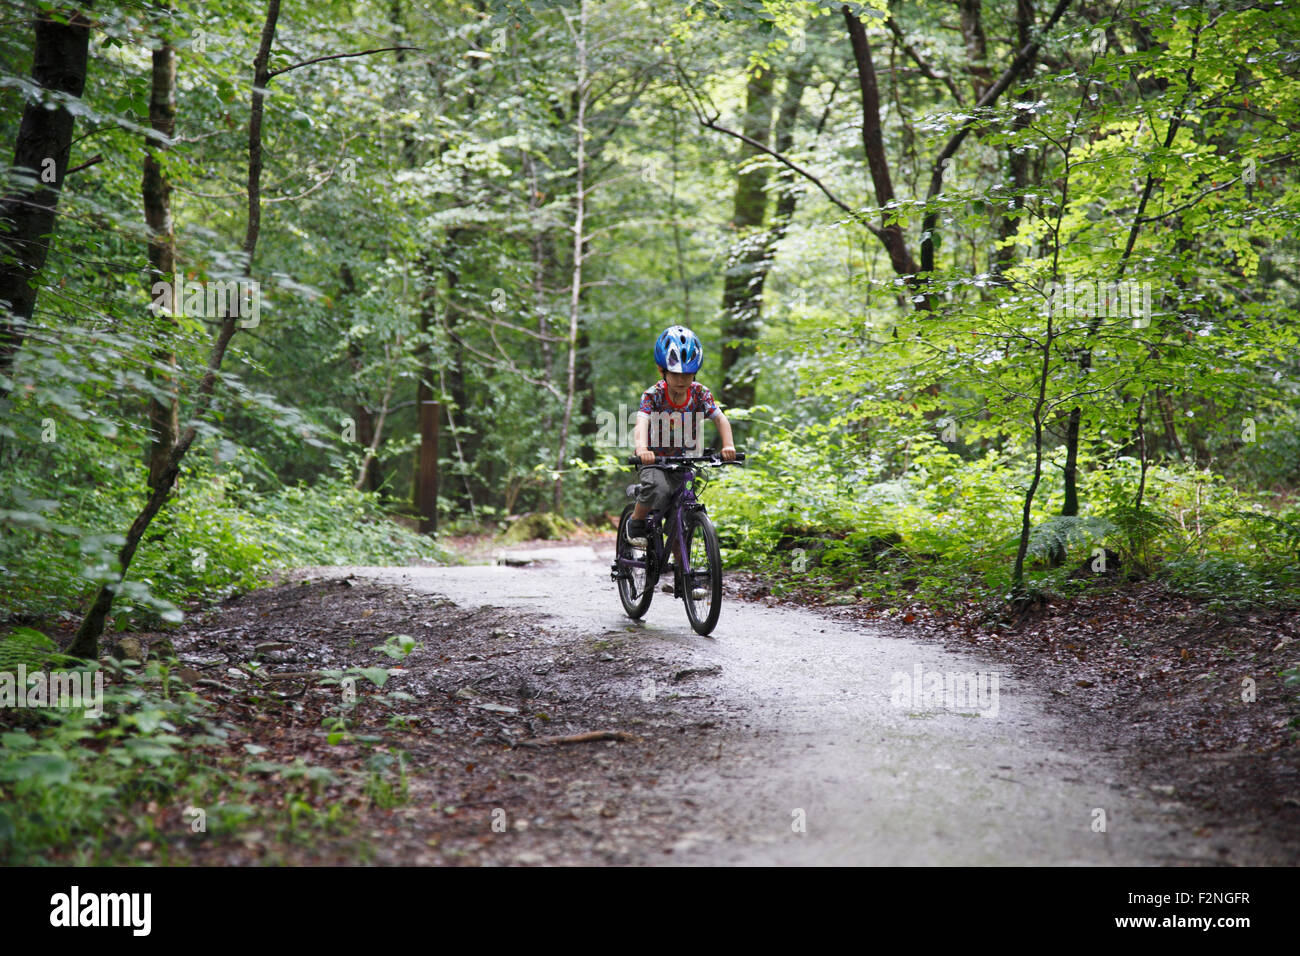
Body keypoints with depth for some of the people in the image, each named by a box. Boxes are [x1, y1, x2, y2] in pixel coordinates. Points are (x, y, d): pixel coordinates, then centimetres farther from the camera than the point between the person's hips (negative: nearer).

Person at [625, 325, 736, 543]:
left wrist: (728, 445, -37)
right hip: (655, 459, -3)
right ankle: (635, 522, -6)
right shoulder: (653, 395, -18)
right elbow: (642, 422, -34)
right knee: (657, 488, -34)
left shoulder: (699, 393, -8)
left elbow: (720, 419, -16)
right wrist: (641, 449, -55)